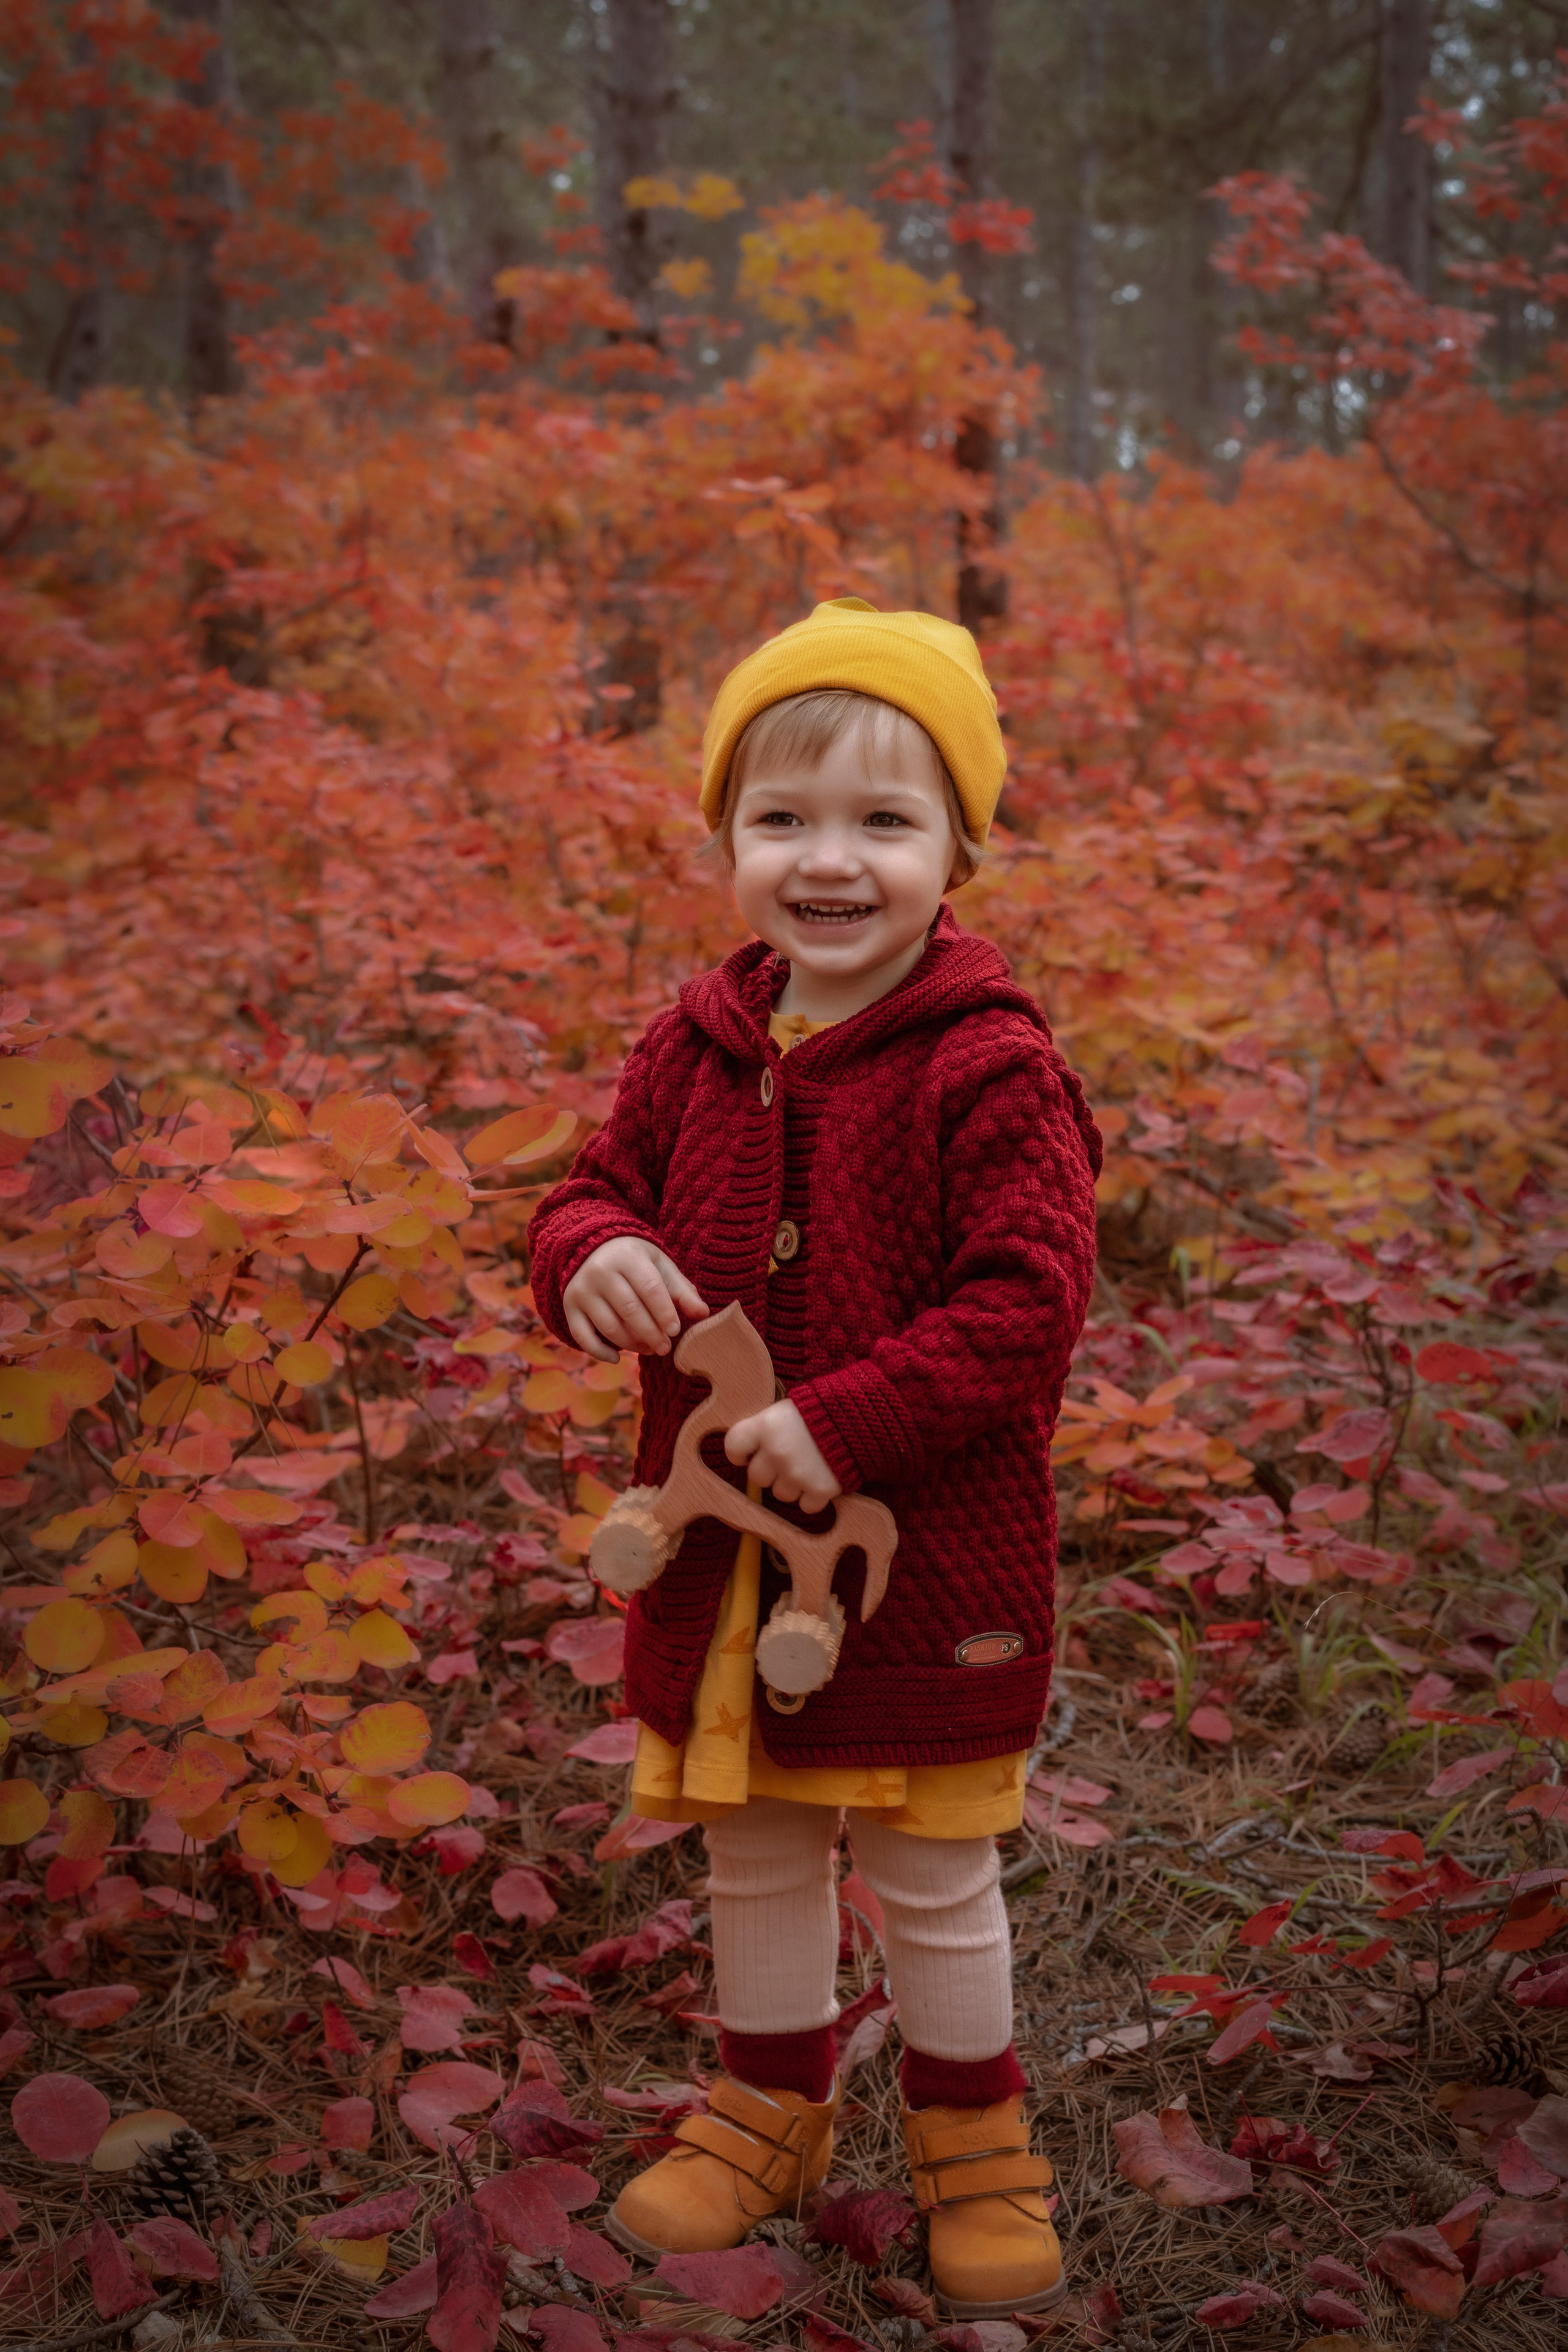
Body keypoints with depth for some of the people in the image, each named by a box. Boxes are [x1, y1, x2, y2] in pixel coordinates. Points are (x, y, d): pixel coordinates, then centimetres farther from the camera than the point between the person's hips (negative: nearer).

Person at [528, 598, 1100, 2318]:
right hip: (722, 1545, 5)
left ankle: (971, 2136, 36)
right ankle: (769, 2106, 43)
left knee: (934, 1875, 13)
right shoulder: (694, 1048, 0)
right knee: (754, 1854, 21)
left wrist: (846, 1425, -28)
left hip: (927, 1550, -5)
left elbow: (1028, 1301, -21)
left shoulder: (989, 1068, -17)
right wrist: (589, 1257, -17)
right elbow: (602, 1186, 8)